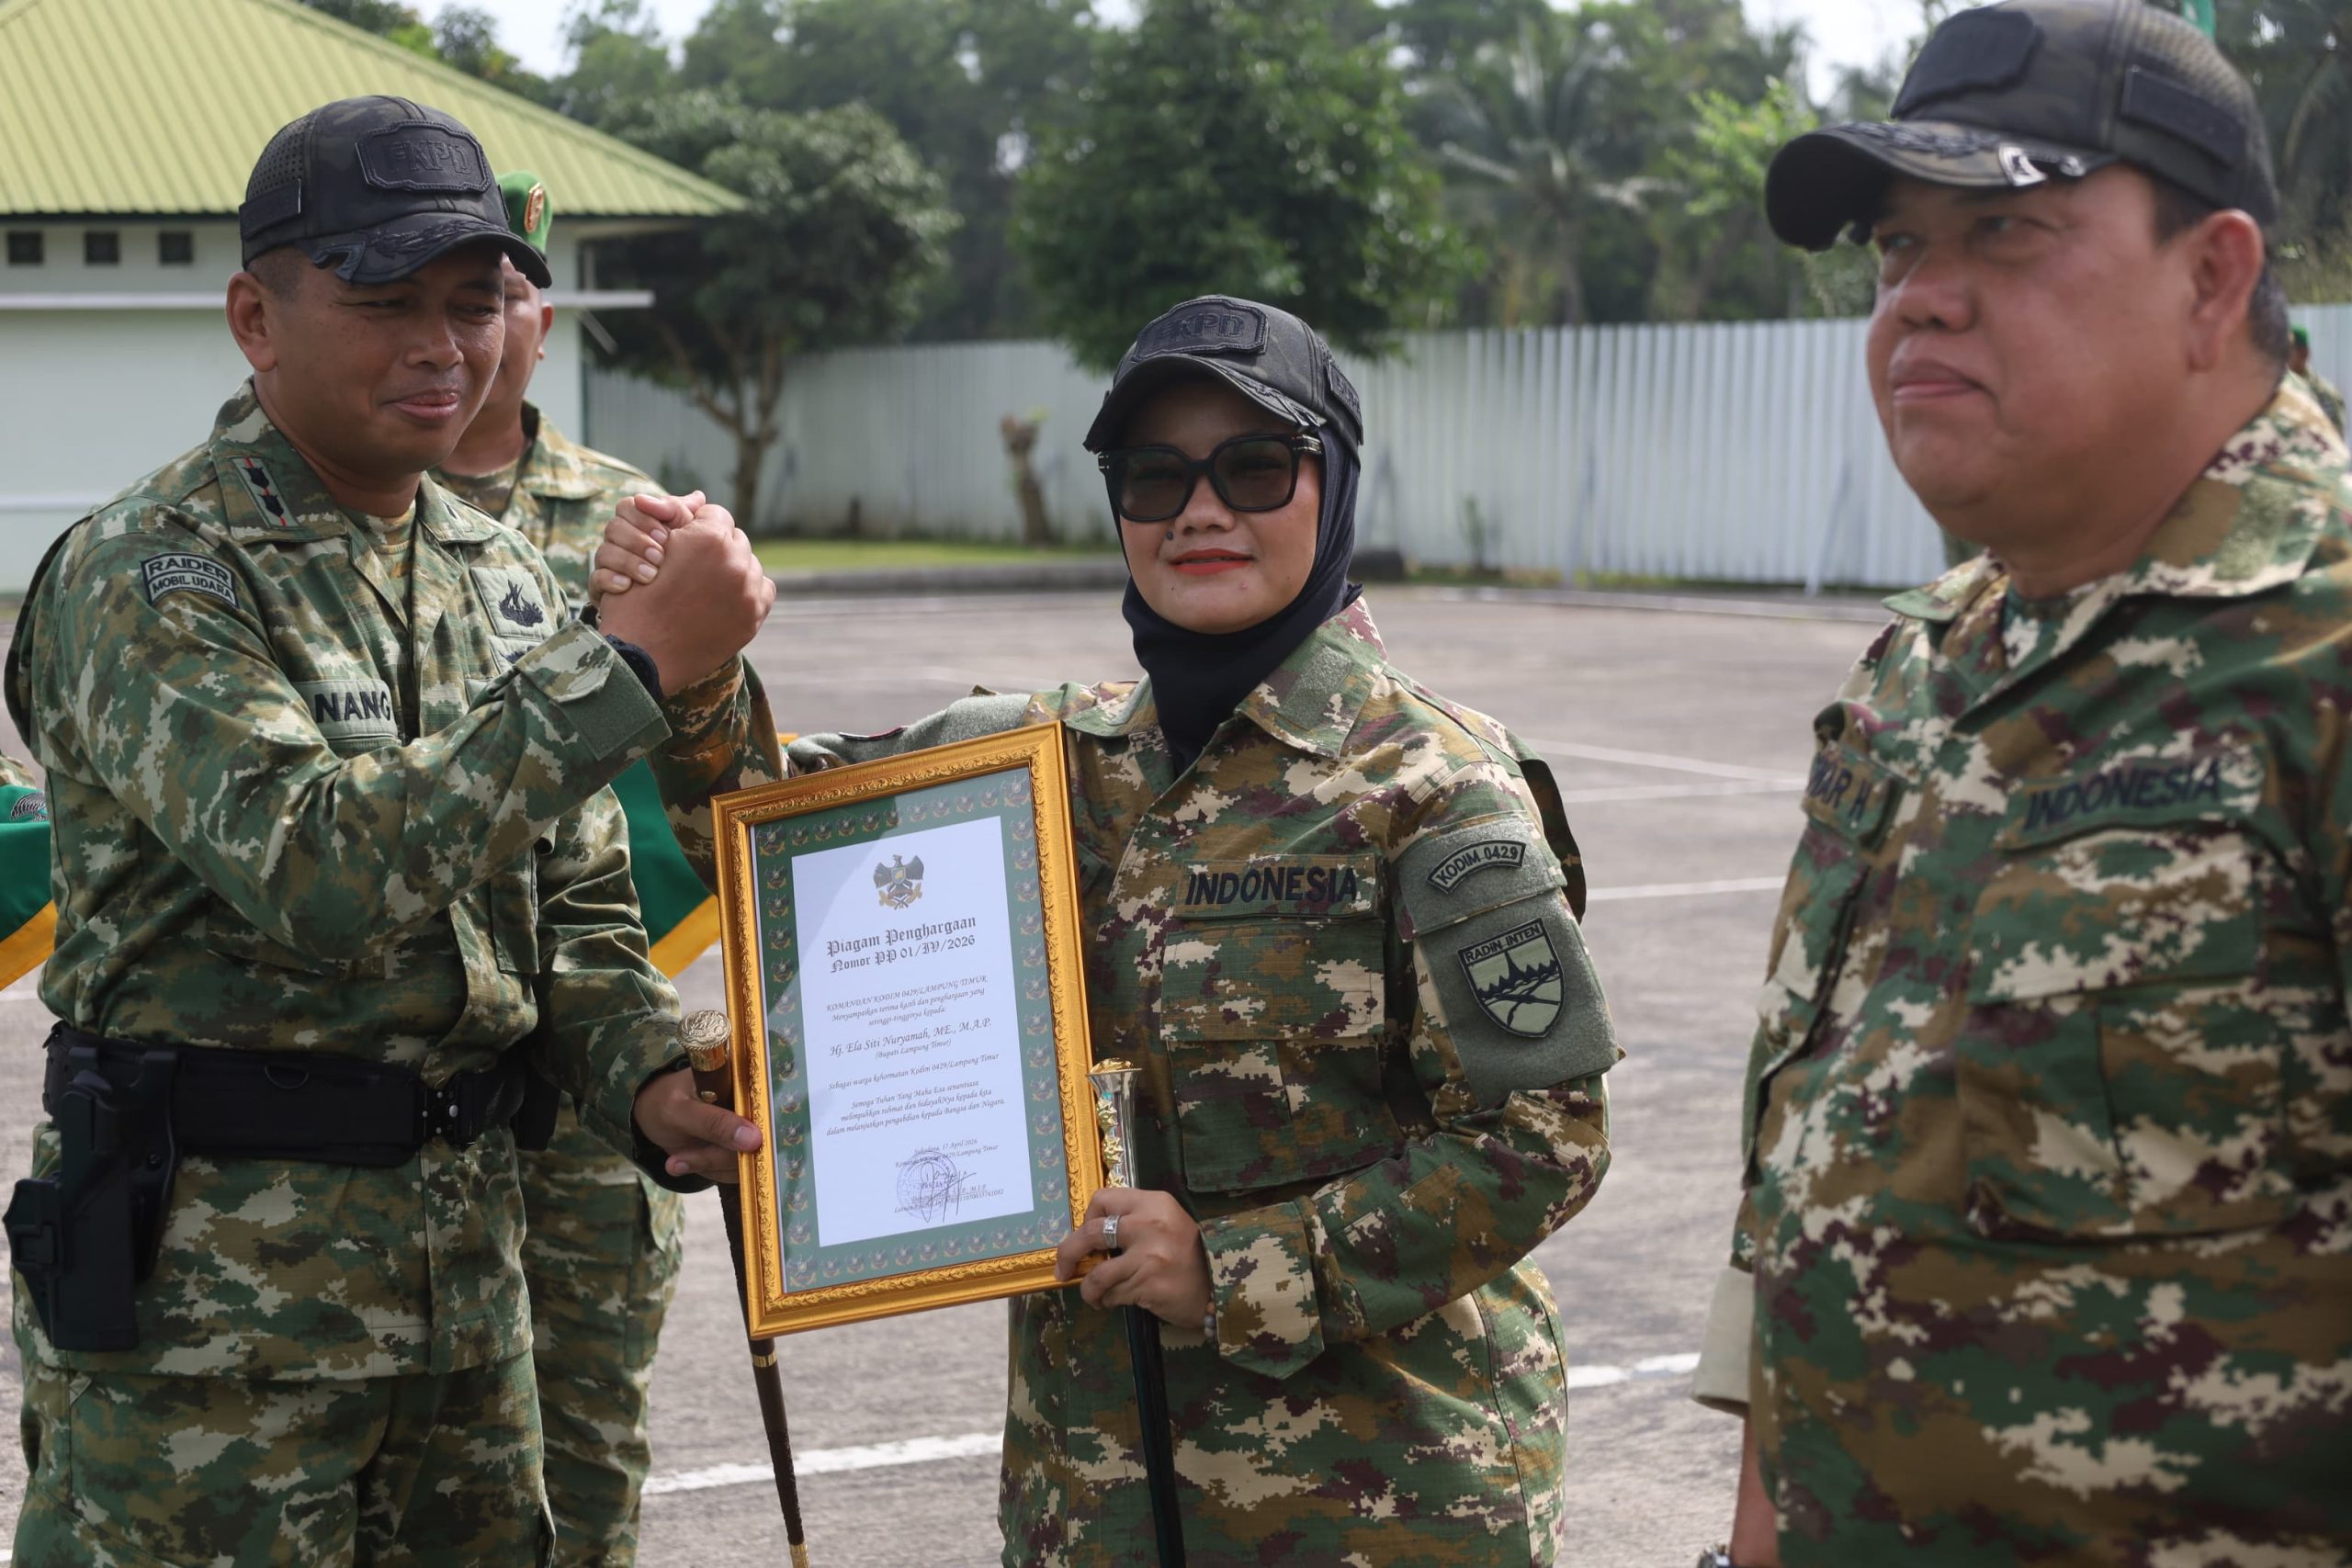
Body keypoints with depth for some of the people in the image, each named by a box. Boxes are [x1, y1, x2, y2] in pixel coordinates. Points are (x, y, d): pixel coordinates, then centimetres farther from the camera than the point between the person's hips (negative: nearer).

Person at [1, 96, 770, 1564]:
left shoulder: (501, 573, 10)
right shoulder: (152, 575, -12)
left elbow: (576, 905, 16)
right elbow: (315, 874, -28)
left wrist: (649, 1077, -4)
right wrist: (627, 662, -28)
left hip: (469, 1251, 7)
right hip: (208, 1265, -7)